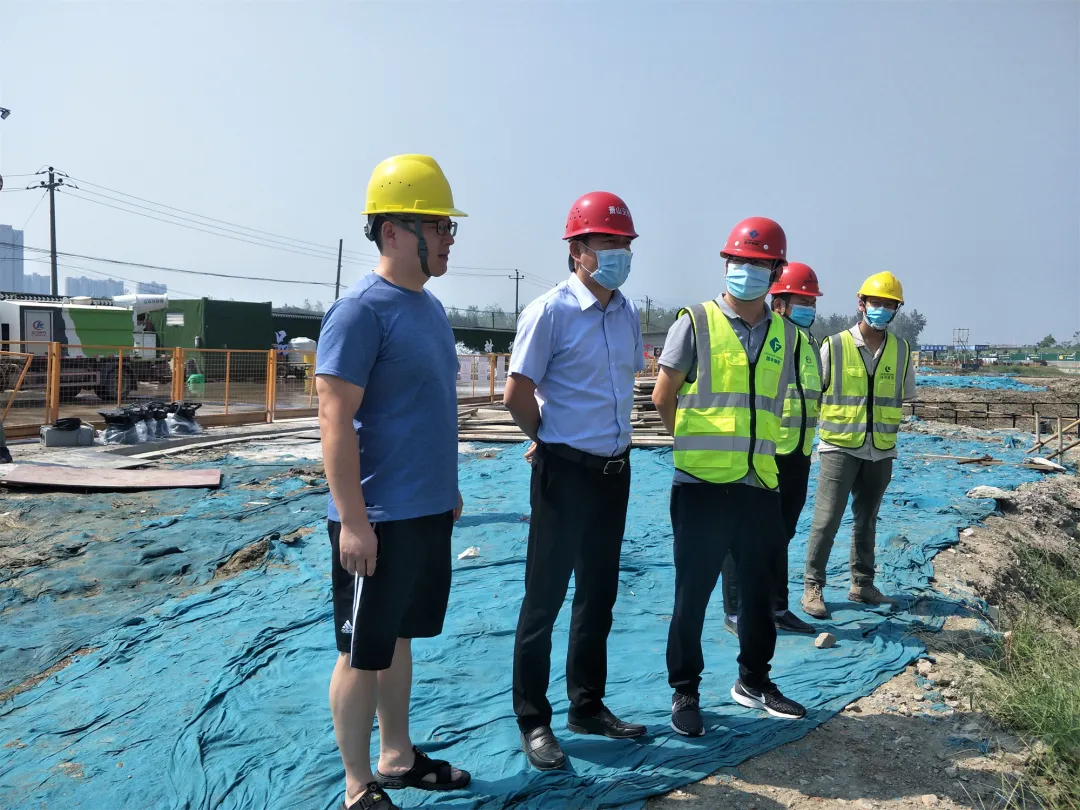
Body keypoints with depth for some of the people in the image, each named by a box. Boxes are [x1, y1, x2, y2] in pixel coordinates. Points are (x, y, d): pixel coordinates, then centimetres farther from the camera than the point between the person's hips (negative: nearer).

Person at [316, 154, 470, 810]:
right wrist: (352, 520, -22)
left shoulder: (429, 307, 11)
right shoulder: (360, 311, -16)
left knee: (399, 638, 20)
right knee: (364, 653, 6)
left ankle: (397, 756, 36)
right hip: (378, 520, -8)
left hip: (428, 512, 9)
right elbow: (335, 418, -20)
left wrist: (448, 487, 20)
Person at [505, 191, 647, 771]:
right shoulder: (551, 311, -13)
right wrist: (549, 440, 0)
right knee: (545, 597, 3)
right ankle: (533, 721, 18)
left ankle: (588, 707, 33)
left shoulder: (627, 314, 8)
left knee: (599, 594, 16)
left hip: (615, 469, 7)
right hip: (565, 471, -7)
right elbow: (517, 394, -13)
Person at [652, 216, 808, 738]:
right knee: (693, 591, 4)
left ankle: (753, 681, 34)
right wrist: (701, 442, 6)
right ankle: (684, 690, 21)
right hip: (702, 484, -4)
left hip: (760, 484, 5)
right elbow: (663, 398, -2)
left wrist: (750, 447, 13)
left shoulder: (784, 333, 9)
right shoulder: (696, 322, -4)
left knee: (759, 588, 15)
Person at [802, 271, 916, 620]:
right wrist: (832, 420, -1)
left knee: (866, 520, 15)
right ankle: (812, 587, 6)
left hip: (881, 450, 4)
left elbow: (905, 395, 17)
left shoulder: (901, 350, 5)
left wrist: (887, 427, 10)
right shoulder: (834, 346, -7)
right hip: (840, 447, -4)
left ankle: (862, 584, 26)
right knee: (826, 519, -4)